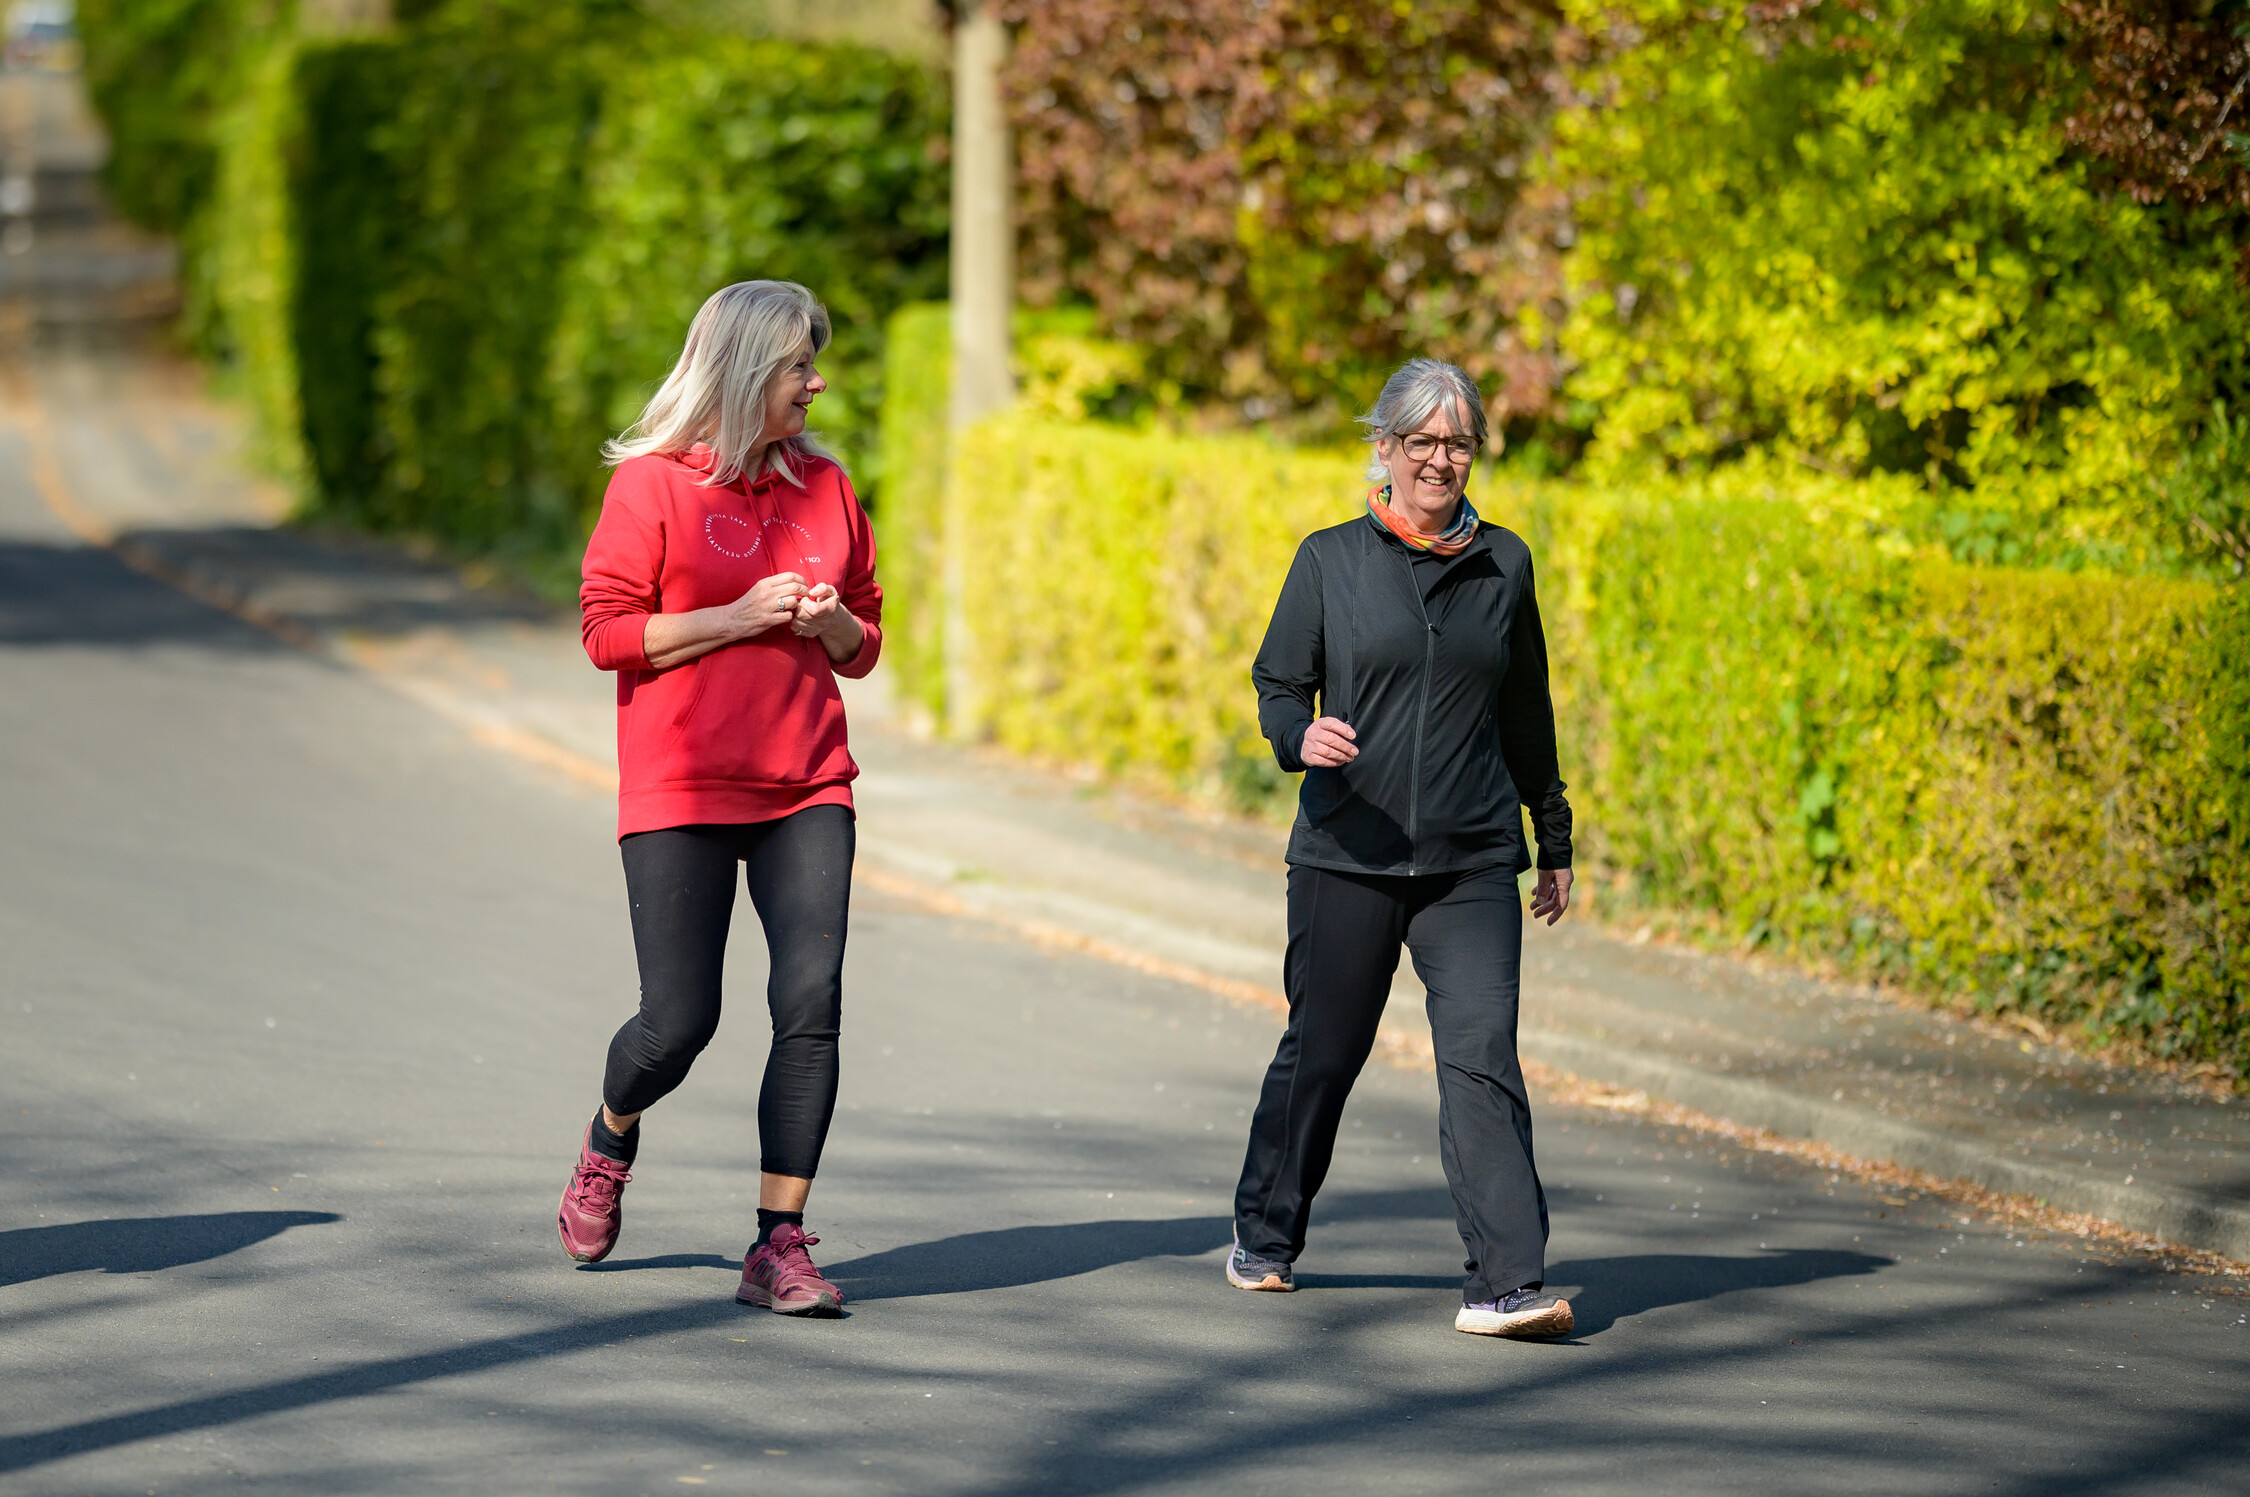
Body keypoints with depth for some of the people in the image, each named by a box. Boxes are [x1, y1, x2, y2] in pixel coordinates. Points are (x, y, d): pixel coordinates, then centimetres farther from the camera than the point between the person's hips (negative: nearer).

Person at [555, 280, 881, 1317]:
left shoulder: (825, 488, 11)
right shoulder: (653, 484, -3)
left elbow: (864, 641, 19)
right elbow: (607, 631, -7)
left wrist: (832, 625, -4)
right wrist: (739, 618, -14)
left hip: (806, 791, 4)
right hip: (680, 792, -4)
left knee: (811, 1003, -11)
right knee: (679, 1024, -3)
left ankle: (780, 1246, -7)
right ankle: (612, 1137, 33)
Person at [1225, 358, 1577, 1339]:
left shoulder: (1503, 565, 8)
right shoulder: (1331, 561, 2)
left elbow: (1527, 713, 17)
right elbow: (1278, 686, 4)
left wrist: (1554, 840, 21)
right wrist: (1301, 738, -19)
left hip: (1472, 863, 1)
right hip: (1346, 855, -1)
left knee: (1482, 1053, -13)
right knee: (1321, 1051, 9)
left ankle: (1506, 1284, -17)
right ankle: (1265, 1237, 33)